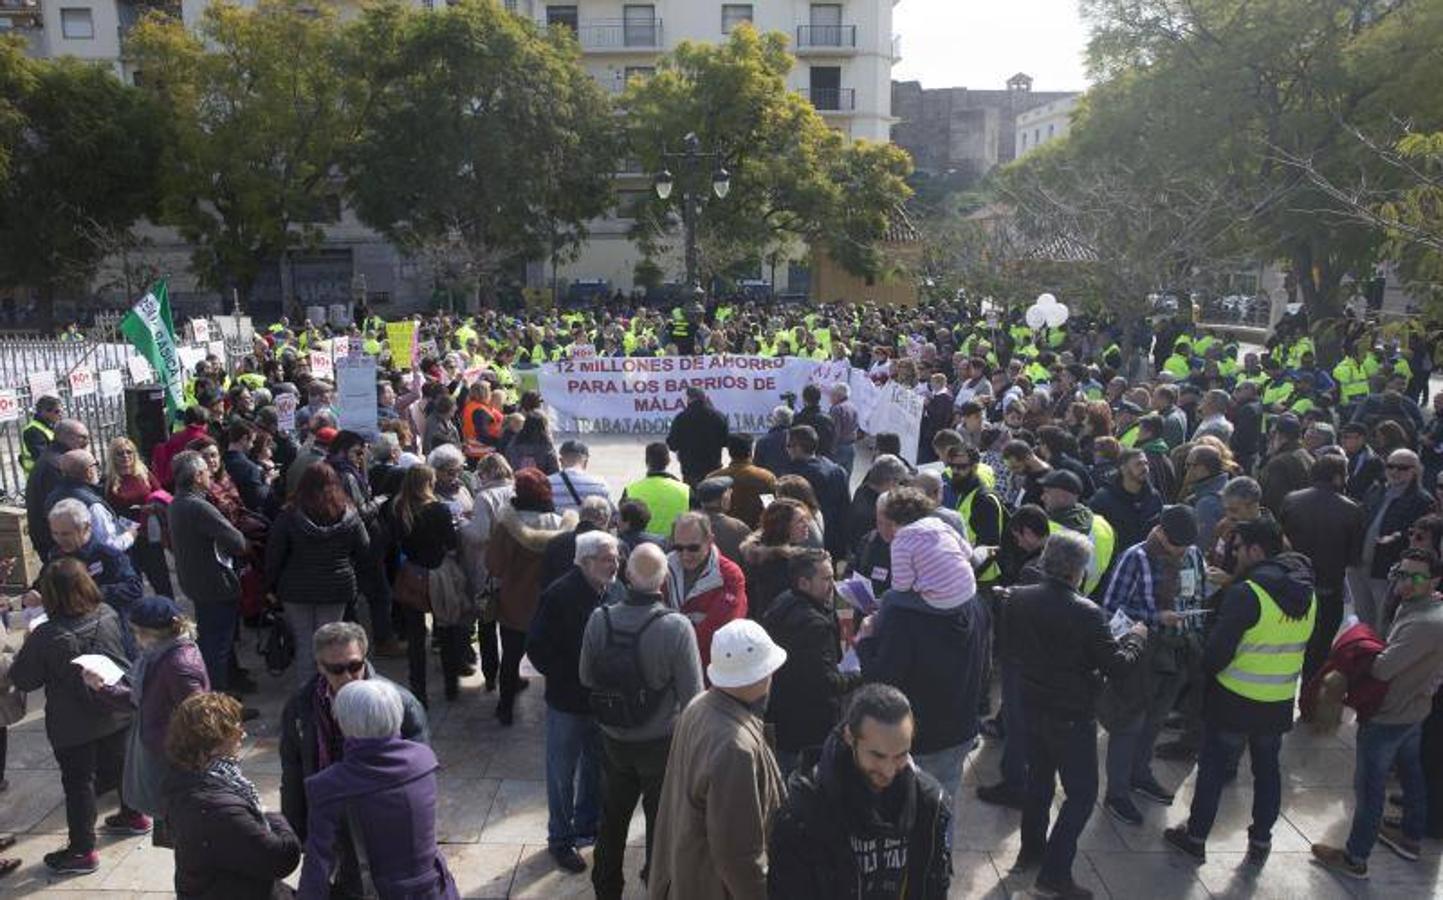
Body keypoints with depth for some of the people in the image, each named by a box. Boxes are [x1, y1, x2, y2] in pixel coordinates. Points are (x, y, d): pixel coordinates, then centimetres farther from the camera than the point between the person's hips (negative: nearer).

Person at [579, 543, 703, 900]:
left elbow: (586, 677, -1)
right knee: (661, 823, 18)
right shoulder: (677, 626, -26)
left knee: (612, 820, 23)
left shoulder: (599, 619, -16)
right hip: (663, 743, -3)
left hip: (613, 740, 3)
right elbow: (693, 696, -19)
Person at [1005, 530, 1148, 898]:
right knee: (1081, 793, 9)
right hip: (1072, 716, -6)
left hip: (1032, 708, 6)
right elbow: (1116, 664, -16)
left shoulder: (1017, 600, -9)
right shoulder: (1087, 613, -25)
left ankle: (1030, 852, 36)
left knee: (1038, 779, 23)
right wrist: (1136, 635, 1)